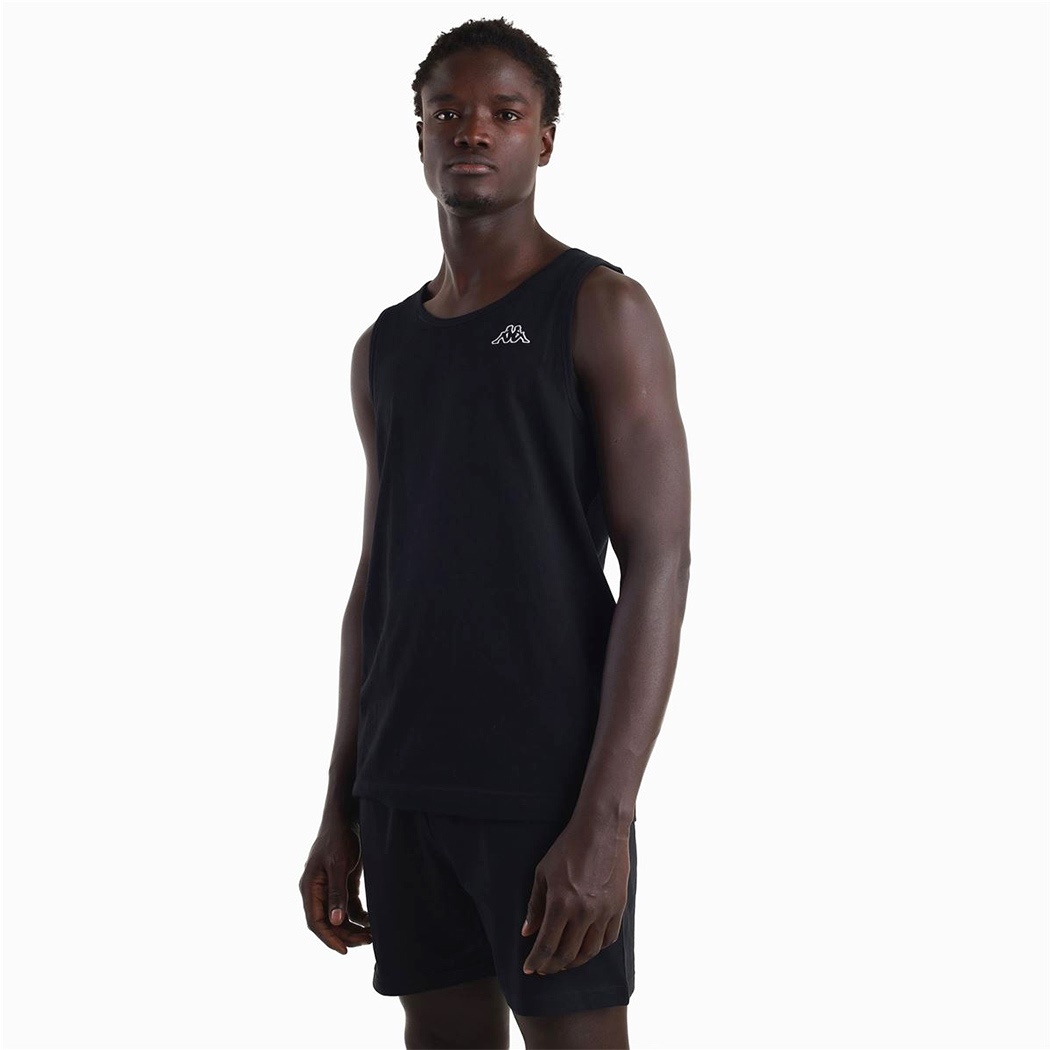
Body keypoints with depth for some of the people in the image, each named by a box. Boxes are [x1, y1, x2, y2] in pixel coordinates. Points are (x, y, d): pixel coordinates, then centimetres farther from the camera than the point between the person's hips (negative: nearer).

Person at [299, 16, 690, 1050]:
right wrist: (341, 809, 13)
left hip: (549, 786, -5)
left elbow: (660, 565, -10)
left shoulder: (601, 309, -3)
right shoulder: (384, 348, 15)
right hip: (406, 789, 6)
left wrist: (604, 817, -18)